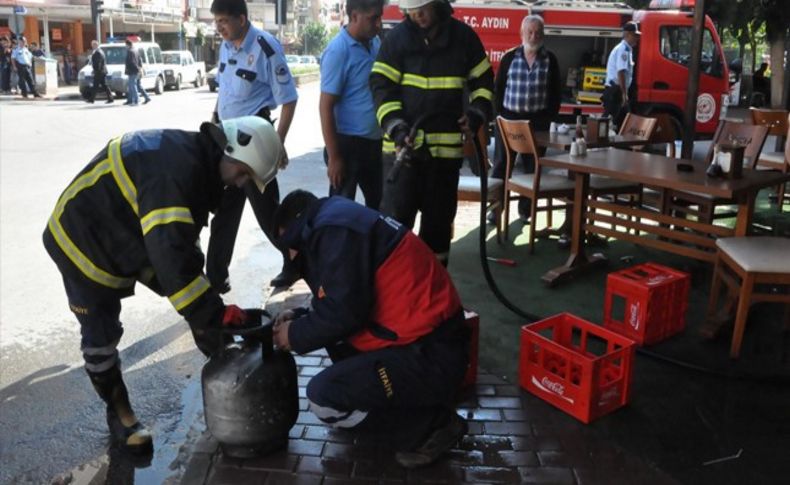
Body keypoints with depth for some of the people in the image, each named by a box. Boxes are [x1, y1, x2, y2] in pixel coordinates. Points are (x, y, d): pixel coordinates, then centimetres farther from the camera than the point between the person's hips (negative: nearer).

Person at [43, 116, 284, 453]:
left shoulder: (195, 159, -4)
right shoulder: (173, 169, -36)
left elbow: (183, 243, 4)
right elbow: (171, 257, -43)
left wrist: (212, 306, 1)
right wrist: (214, 314, -36)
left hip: (130, 237, 9)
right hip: (82, 243, -8)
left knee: (193, 294, 5)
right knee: (101, 337, 3)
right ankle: (118, 411, 23)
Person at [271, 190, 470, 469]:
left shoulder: (334, 229, -12)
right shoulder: (339, 223, 18)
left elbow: (344, 311, -18)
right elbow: (344, 302, 24)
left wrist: (296, 336, -2)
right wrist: (300, 318, 15)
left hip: (431, 357, -10)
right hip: (421, 339, 10)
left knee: (322, 397, -16)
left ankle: (431, 427, -1)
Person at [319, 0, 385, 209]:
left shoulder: (376, 43, 5)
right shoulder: (338, 51, -15)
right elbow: (326, 107, -16)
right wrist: (333, 156, -18)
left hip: (375, 142, 7)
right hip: (348, 143, -7)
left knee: (379, 204, 18)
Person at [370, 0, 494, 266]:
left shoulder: (463, 36, 4)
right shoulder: (396, 38, -1)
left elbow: (483, 81, 14)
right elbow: (381, 86, -5)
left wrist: (477, 113, -2)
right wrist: (395, 127, -18)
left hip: (445, 145, 2)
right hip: (403, 144, -2)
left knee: (439, 217, 11)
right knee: (395, 216, -5)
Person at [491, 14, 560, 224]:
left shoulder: (550, 60, 3)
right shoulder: (510, 57, 2)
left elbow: (555, 93, 5)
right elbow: (498, 88, 4)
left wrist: (549, 117, -2)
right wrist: (500, 114, -3)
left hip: (537, 120, 1)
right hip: (509, 118, 0)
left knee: (532, 165, 6)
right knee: (501, 163, 2)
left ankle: (525, 208, 17)